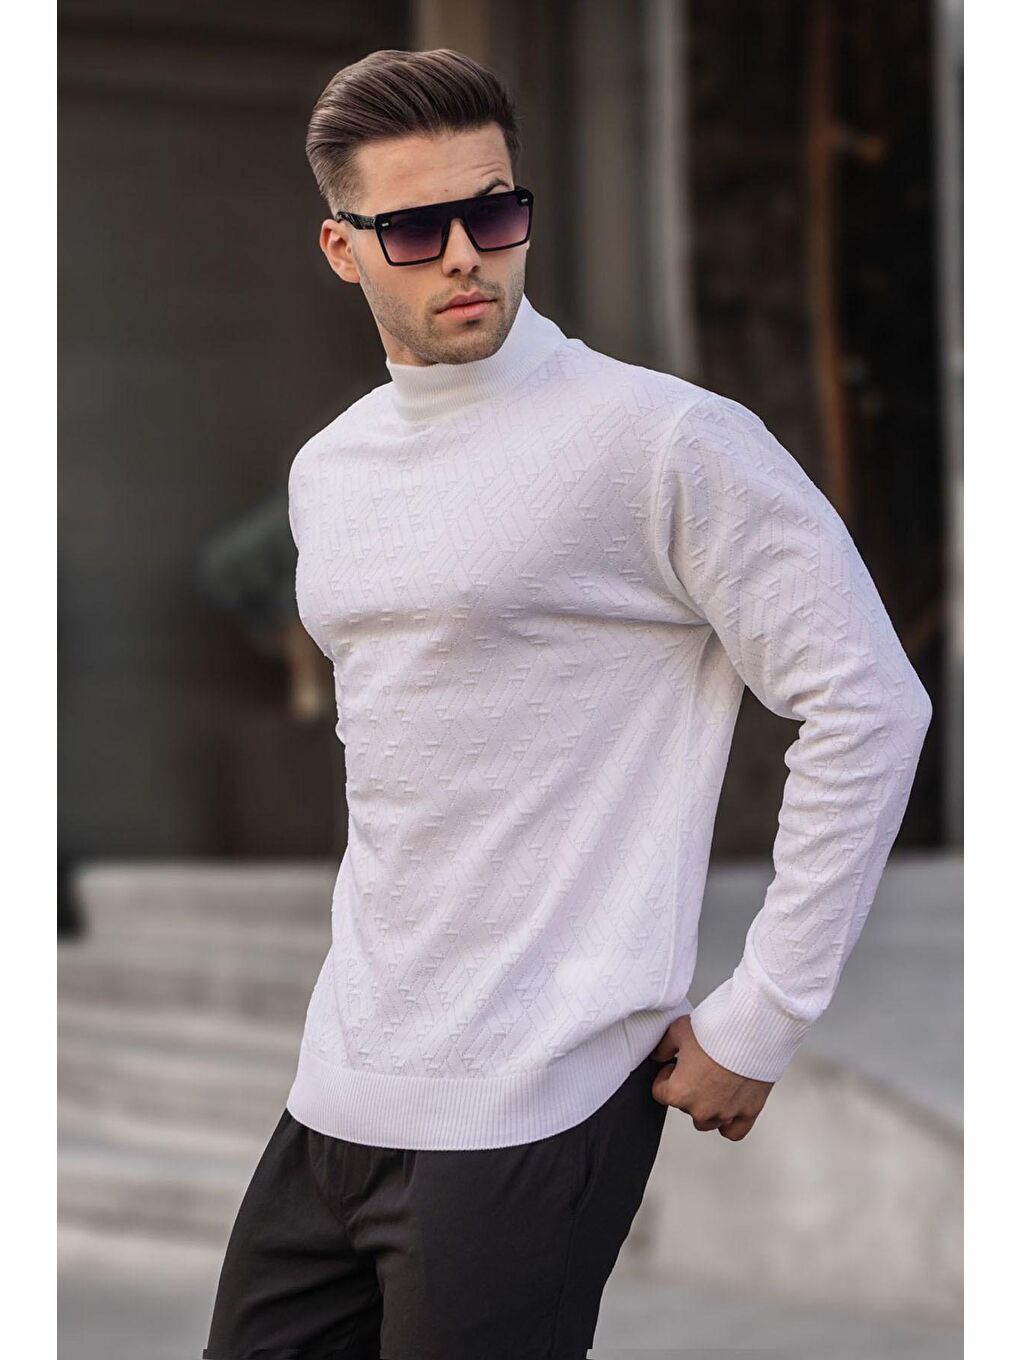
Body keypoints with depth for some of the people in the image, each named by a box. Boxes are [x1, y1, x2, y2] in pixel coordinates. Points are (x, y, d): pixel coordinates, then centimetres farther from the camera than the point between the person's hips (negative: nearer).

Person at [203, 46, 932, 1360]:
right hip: (338, 1089, 7)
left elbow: (869, 708, -13)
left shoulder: (666, 439, -11)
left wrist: (757, 1022, -12)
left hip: (528, 1106, -7)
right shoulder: (325, 472, 12)